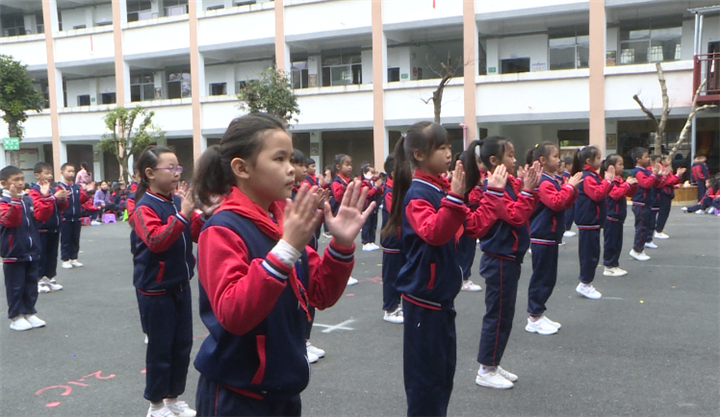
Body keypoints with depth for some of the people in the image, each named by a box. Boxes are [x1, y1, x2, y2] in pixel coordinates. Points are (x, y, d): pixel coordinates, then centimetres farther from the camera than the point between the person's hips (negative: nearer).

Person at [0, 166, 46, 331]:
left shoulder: (28, 200, 8)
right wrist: (15, 200, -34)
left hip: (31, 251, 6)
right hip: (13, 254, -6)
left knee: (31, 284, 13)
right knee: (15, 286, 2)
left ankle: (30, 312, 24)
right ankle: (16, 316, 12)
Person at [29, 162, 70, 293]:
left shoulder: (53, 190, 8)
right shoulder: (34, 191, -12)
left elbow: (61, 208, 13)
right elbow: (39, 211, -22)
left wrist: (62, 199, -8)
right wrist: (51, 197, -27)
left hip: (54, 228, 7)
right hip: (41, 229, -7)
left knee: (52, 255, 13)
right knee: (41, 255, 1)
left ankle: (50, 278, 23)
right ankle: (39, 280, 9)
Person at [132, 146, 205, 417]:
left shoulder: (178, 200, 3)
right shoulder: (145, 207, -15)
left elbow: (197, 235, 5)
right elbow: (156, 241, -30)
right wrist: (182, 215, -36)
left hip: (181, 284, 7)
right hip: (156, 289, -7)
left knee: (182, 344, 14)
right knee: (160, 346, 4)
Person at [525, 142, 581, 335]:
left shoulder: (554, 180, 14)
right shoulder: (543, 182, -16)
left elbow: (566, 203, 17)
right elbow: (556, 203, -28)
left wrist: (572, 188, 2)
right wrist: (569, 186, -21)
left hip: (551, 236, 10)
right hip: (542, 237, -10)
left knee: (549, 278, 14)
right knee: (541, 277, -3)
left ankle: (539, 314, 23)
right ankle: (534, 319, 6)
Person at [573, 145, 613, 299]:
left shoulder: (592, 176, 15)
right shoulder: (588, 178, -17)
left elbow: (602, 193, 20)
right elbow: (597, 194, -26)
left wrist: (609, 180, 7)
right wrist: (607, 180, -20)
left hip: (592, 222, 10)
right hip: (588, 222, -10)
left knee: (591, 253, 14)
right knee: (590, 253, -4)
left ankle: (586, 283, 21)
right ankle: (584, 284, 4)